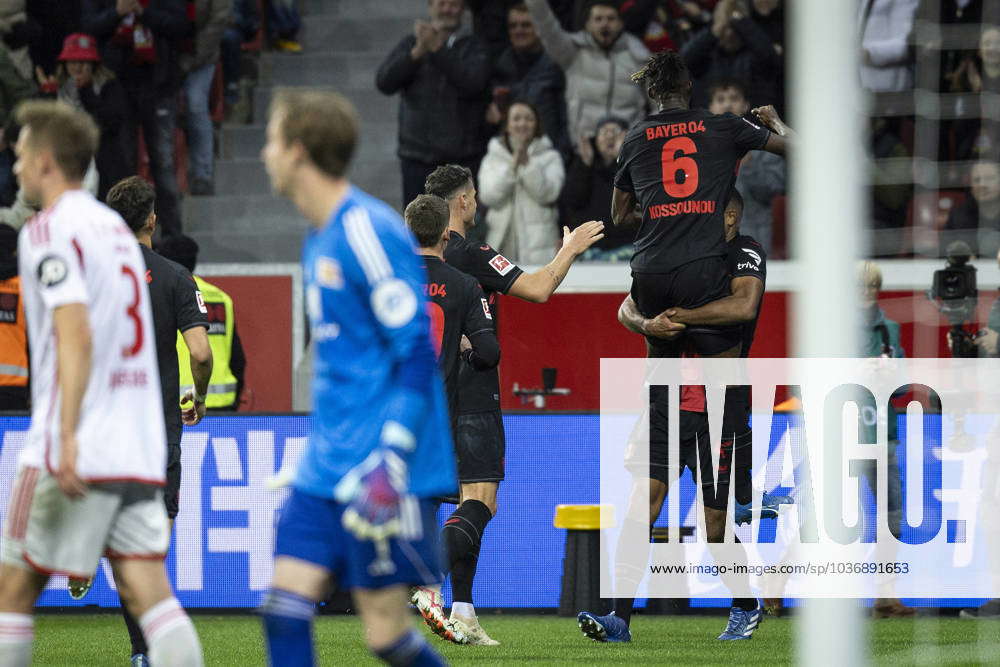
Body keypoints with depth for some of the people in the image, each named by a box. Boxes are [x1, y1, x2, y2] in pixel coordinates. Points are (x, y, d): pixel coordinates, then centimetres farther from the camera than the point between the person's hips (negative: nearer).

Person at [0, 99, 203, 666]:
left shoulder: (51, 230, -7)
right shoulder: (116, 227, 19)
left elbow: (76, 335, -19)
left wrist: (67, 437, -24)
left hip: (79, 452, -7)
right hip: (139, 449, 7)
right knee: (148, 589, -1)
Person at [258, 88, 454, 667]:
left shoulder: (369, 233, -14)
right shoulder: (320, 242, 15)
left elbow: (417, 355, -18)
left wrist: (391, 462, -23)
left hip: (381, 472, -9)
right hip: (327, 469, 9)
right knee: (286, 605, -1)